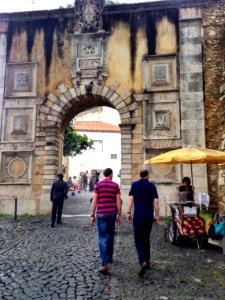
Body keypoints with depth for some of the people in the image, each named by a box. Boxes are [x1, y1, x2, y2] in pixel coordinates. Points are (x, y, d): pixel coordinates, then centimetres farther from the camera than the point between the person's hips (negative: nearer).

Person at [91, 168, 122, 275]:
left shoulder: (98, 185, -1)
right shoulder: (115, 185, 1)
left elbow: (94, 201, -4)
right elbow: (118, 202, 0)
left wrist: (92, 215, 2)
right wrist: (119, 215, 7)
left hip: (101, 214, -2)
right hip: (112, 213, 2)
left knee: (102, 238, 0)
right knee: (110, 235, 20)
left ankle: (104, 264, -6)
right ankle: (109, 257, 34)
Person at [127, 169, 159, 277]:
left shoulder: (135, 185, 1)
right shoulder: (152, 186, 4)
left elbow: (131, 199, -4)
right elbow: (156, 202, 1)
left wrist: (128, 213, 0)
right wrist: (157, 216, 6)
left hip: (138, 216, -2)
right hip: (149, 216, 2)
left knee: (139, 240, 2)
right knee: (146, 239, 17)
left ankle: (143, 262, -18)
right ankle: (147, 262, 25)